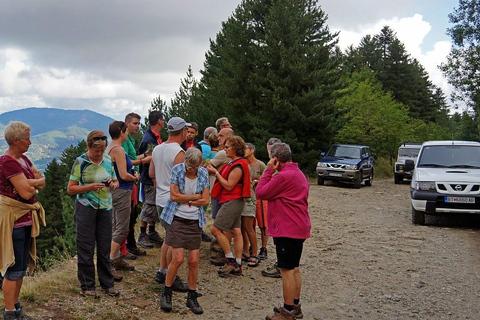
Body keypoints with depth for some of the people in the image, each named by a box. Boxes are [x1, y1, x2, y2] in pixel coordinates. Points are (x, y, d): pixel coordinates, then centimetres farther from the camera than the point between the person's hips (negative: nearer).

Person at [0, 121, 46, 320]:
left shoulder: (23, 159, 10)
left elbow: (42, 181, 6)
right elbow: (26, 193, -23)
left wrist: (30, 182, -13)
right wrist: (35, 183, -4)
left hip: (26, 218, 9)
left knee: (22, 266, 16)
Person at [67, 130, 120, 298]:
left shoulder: (108, 160, 5)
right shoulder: (80, 162, -7)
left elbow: (116, 182, 16)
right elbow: (71, 189, -6)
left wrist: (113, 184, -7)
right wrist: (90, 186, -20)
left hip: (105, 208, 4)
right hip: (86, 208, -4)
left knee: (104, 247, 11)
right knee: (86, 248, 3)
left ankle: (107, 283, 22)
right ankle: (87, 286, 16)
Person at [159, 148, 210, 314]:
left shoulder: (203, 173, 2)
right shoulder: (177, 169, -7)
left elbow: (205, 200, -1)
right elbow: (174, 196, -13)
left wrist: (185, 200, -9)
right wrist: (195, 196, -7)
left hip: (195, 221, 3)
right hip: (177, 219, -3)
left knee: (194, 260, 1)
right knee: (178, 258, -9)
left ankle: (192, 297, 17)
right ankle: (166, 293, 13)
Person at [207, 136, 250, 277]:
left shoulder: (238, 165, -17)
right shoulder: (234, 163, 16)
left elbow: (229, 185, -19)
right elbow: (227, 181, 15)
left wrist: (216, 172, -13)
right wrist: (215, 172, 5)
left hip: (232, 201, -10)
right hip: (232, 202, 10)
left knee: (216, 229, -10)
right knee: (236, 231, 9)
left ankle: (231, 261, -3)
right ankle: (237, 265, 13)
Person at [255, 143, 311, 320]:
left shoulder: (284, 176, -20)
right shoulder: (298, 173, 13)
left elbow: (260, 192, -14)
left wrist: (269, 170, -9)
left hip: (287, 230, -10)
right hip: (300, 227, 10)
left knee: (287, 270, -2)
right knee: (294, 268, 17)